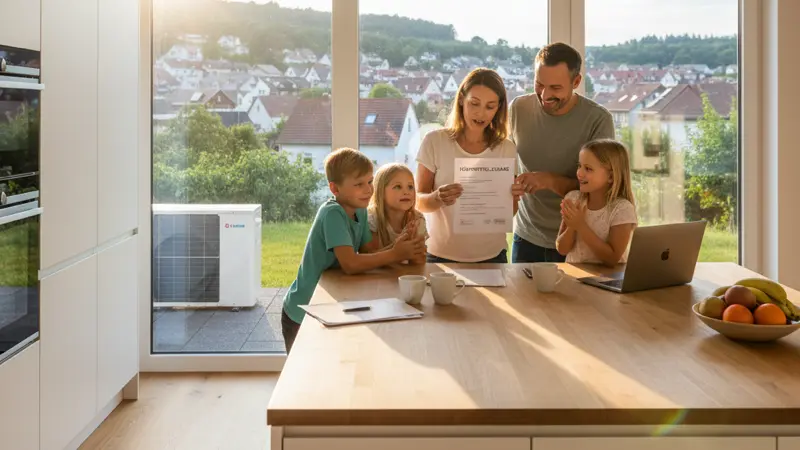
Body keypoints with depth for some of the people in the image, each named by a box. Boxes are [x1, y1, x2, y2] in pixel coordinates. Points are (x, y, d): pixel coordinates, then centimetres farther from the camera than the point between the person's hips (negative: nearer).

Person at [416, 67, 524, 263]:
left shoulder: (506, 149, -2)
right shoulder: (434, 141, -8)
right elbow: (419, 202, -7)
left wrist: (513, 198, -20)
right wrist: (437, 198, -28)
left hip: (491, 256, 2)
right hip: (441, 256, -2)